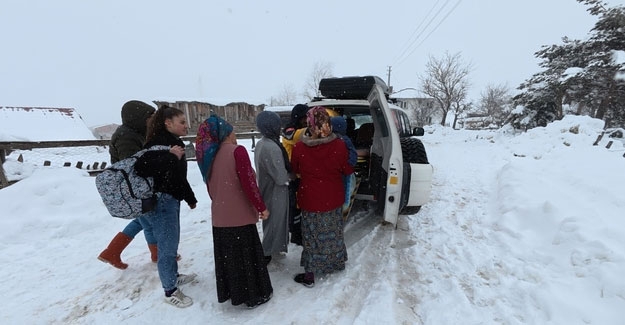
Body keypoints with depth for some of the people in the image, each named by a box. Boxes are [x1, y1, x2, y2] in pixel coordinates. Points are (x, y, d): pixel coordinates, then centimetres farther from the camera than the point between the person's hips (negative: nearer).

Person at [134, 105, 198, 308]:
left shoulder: (174, 142, 12)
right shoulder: (158, 142, -17)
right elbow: (141, 167, -31)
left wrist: (190, 198, 23)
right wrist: (170, 157, -33)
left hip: (171, 200, 10)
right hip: (160, 202, -10)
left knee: (172, 242, 22)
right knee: (167, 246, 2)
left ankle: (174, 276, 41)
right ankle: (170, 291, 19)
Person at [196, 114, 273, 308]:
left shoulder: (210, 155, 6)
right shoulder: (237, 151, -15)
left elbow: (210, 187, 14)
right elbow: (248, 183, -18)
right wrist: (261, 207, -9)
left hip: (220, 217, 7)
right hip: (240, 215, -6)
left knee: (227, 256, 19)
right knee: (247, 255, 8)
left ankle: (230, 292, 36)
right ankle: (255, 295, 24)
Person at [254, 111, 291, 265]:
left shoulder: (260, 144, 3)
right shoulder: (272, 147, -27)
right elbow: (281, 178, -24)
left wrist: (286, 173, 4)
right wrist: (291, 177, -5)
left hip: (266, 190, 9)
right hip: (275, 194, -9)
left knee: (269, 223, 24)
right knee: (275, 223, 8)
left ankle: (268, 250, 40)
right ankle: (267, 253, 20)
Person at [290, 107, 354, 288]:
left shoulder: (299, 147, -16)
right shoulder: (339, 145, -15)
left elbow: (294, 169, 2)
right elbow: (347, 170, -1)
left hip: (310, 200, -2)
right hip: (333, 199, 2)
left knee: (312, 236, 13)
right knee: (333, 233, 23)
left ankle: (309, 276, 23)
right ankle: (337, 263, 45)